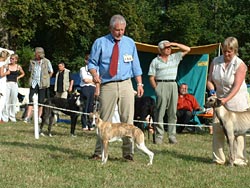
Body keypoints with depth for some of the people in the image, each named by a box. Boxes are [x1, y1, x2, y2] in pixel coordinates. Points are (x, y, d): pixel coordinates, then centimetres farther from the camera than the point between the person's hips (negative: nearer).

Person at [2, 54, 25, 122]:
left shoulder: (18, 67, 6)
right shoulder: (6, 66, 3)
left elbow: (23, 74, 22)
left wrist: (18, 77, 7)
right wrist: (6, 73, -11)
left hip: (14, 84, 1)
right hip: (7, 83, -1)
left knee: (13, 101, 4)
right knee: (6, 100, -5)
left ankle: (12, 117, 13)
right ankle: (5, 117, -2)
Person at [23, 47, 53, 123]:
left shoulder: (46, 62, -5)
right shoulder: (32, 61, 4)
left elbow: (51, 72, 5)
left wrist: (45, 79, 6)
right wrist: (32, 78, 11)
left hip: (42, 84, -2)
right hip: (34, 83, 2)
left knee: (41, 100, 2)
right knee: (30, 99, -6)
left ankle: (39, 117, 12)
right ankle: (28, 116, -8)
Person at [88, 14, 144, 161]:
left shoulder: (130, 43, 11)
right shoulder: (100, 43, 3)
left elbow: (135, 65, 13)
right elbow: (92, 63, 5)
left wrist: (140, 83, 6)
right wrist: (95, 74, -15)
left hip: (126, 85, 2)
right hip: (107, 86, -2)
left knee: (127, 120, 0)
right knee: (104, 120, 0)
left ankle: (128, 153, 5)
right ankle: (99, 152, 5)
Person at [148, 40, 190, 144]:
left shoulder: (175, 57, 14)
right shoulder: (155, 61, 6)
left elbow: (187, 49, 11)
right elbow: (151, 78, 3)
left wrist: (175, 44, 2)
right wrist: (156, 89, -7)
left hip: (173, 85, 3)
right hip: (161, 85, -3)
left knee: (172, 112, 2)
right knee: (160, 112, -6)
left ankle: (172, 136, 4)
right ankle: (159, 136, -5)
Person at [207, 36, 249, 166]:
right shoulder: (215, 62, 0)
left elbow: (237, 87, -19)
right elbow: (209, 80, 5)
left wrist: (225, 99, -29)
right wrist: (212, 90, -16)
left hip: (237, 101, -4)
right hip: (220, 100, 4)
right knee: (217, 128, -1)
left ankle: (239, 159, 1)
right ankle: (218, 159, 5)